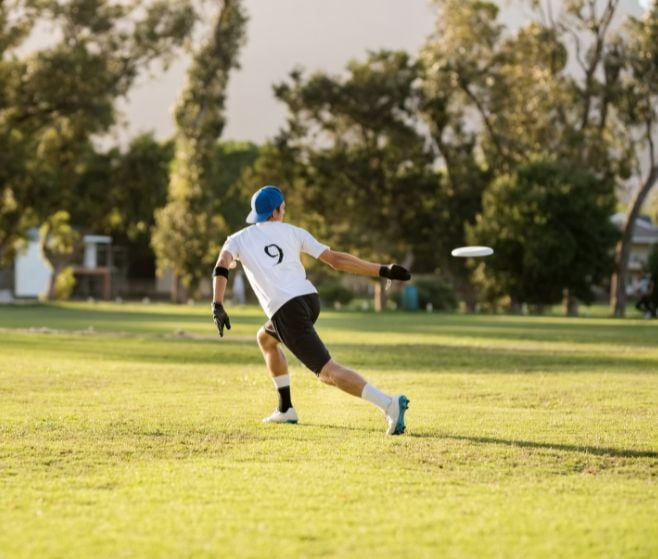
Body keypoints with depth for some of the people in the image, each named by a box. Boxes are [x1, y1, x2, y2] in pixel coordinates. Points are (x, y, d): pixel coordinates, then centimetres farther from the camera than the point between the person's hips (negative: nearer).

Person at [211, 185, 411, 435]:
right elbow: (335, 259, 8)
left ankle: (389, 403, -34)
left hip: (286, 310, -5)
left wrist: (218, 306, -15)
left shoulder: (238, 239, 15)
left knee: (328, 372, -13)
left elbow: (221, 266, -6)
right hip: (310, 299, 5)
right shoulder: (293, 232, 18)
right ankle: (285, 409, 29)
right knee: (265, 338, 33)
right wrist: (383, 270, 7)